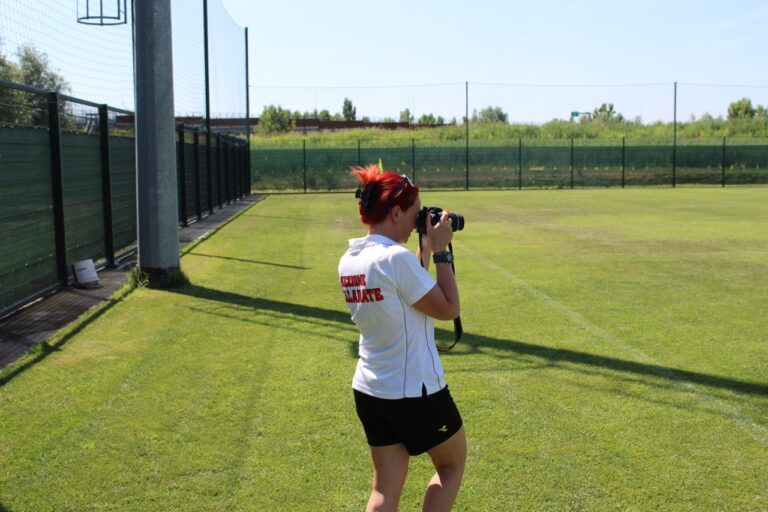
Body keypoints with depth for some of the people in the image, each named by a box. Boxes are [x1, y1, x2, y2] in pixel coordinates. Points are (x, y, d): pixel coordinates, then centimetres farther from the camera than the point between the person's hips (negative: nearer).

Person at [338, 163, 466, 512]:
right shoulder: (397, 258, -23)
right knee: (453, 462, 19)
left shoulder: (349, 261, 3)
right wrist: (440, 250, -10)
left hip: (369, 391, 7)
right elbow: (448, 309, -16)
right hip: (415, 391, -7)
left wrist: (425, 248, 11)